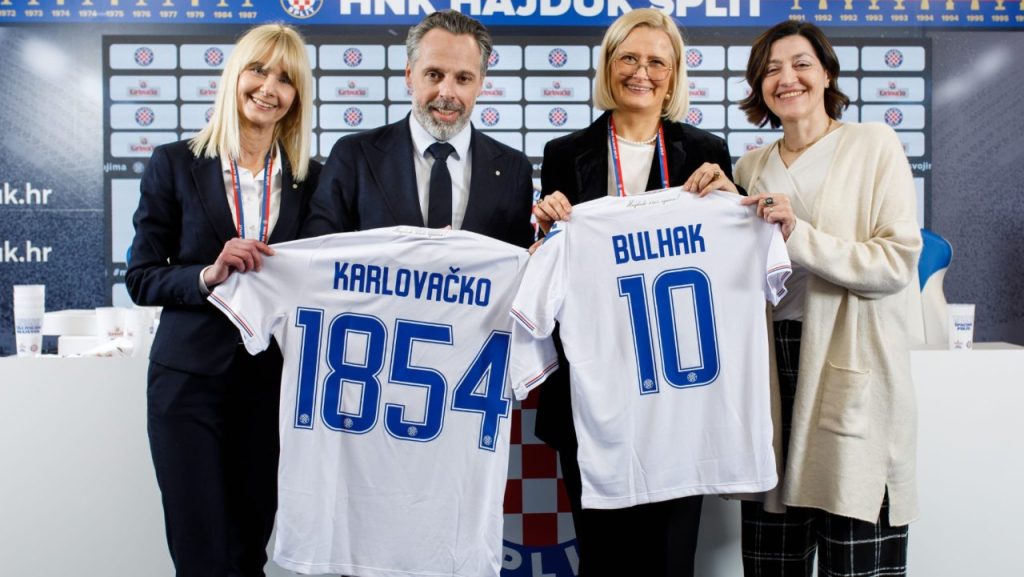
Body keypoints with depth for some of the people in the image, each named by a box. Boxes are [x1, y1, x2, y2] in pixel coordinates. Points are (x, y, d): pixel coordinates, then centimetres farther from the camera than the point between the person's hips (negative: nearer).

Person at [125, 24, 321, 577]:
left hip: (273, 381, 2)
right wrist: (208, 275, -20)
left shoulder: (311, 178, 4)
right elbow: (141, 278, -3)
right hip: (190, 380, -2)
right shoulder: (175, 164, -2)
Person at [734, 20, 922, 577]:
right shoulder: (751, 166, 14)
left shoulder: (874, 144, 0)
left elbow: (898, 262, -10)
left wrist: (799, 236, -19)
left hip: (851, 369, -4)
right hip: (773, 361, 4)